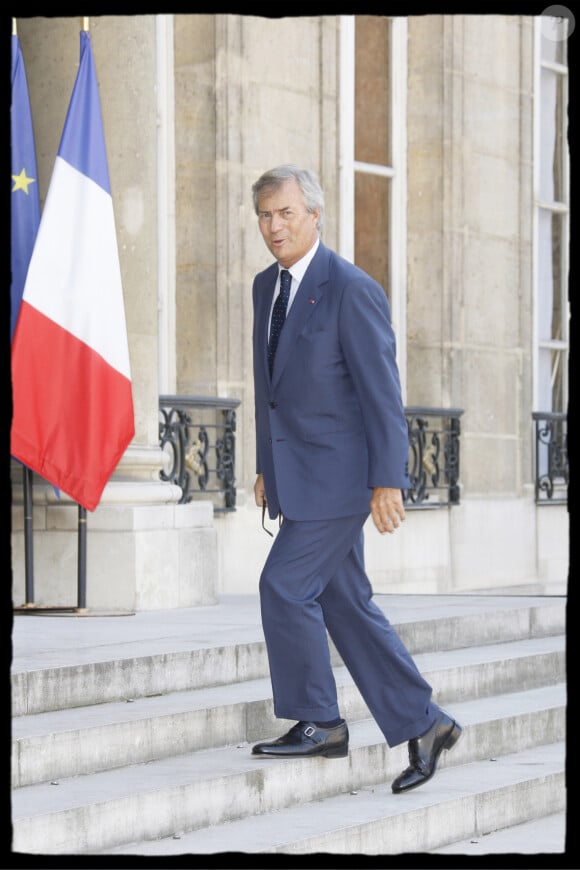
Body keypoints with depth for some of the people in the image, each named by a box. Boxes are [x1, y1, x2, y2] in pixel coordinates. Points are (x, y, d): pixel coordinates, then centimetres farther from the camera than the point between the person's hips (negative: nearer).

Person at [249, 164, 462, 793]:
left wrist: (387, 482, -18)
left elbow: (381, 392, -16)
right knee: (345, 603, 8)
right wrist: (265, 467, 19)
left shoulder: (351, 290, -14)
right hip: (295, 474, 8)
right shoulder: (267, 286, 12)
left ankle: (317, 722, 2)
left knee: (286, 586, -11)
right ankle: (421, 724, 15)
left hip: (337, 474, -8)